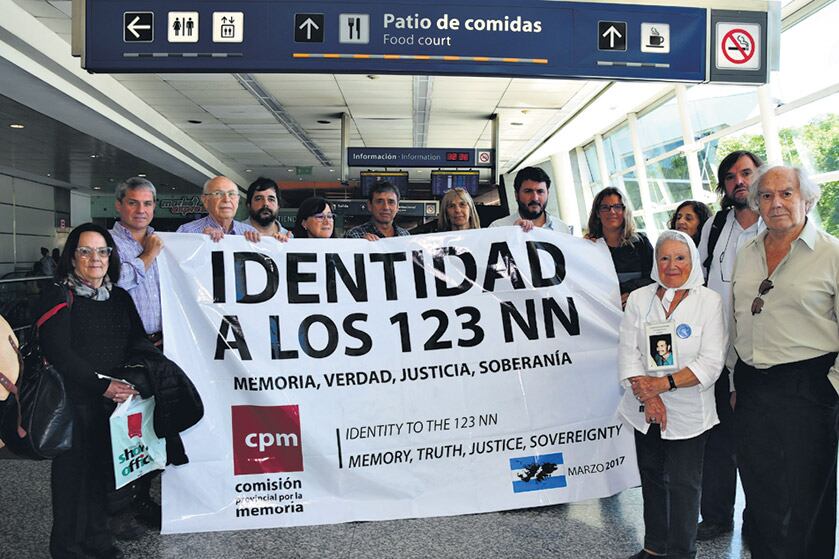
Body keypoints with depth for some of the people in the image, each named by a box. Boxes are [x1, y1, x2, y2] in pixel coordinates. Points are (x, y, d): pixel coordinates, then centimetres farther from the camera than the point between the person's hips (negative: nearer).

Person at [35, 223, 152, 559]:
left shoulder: (120, 298, 12)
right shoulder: (58, 297, -5)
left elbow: (139, 342, 6)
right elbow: (58, 352, -15)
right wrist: (103, 385, -19)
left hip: (116, 400, 5)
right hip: (74, 402, -5)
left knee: (103, 469, 12)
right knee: (73, 472, 5)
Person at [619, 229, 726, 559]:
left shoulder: (709, 301, -6)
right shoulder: (639, 299, 3)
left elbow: (711, 362, -11)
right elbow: (628, 352, -2)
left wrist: (666, 383, -20)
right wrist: (648, 394, -14)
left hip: (687, 411, -3)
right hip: (646, 408, 3)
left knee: (683, 483, 4)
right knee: (652, 478, 16)